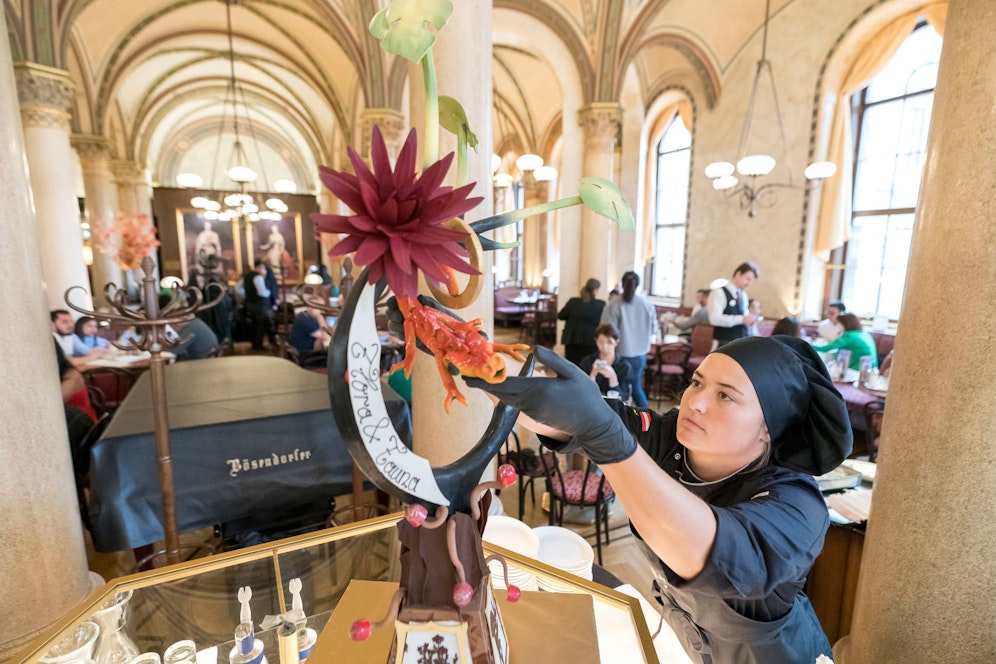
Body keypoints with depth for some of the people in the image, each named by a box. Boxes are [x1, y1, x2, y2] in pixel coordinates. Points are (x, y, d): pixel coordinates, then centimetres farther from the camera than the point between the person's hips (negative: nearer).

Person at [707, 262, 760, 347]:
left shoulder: (744, 296, 16)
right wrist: (741, 319, -22)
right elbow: (714, 318, -20)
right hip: (725, 342, -7)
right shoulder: (719, 293, -9)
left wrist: (748, 319, 0)